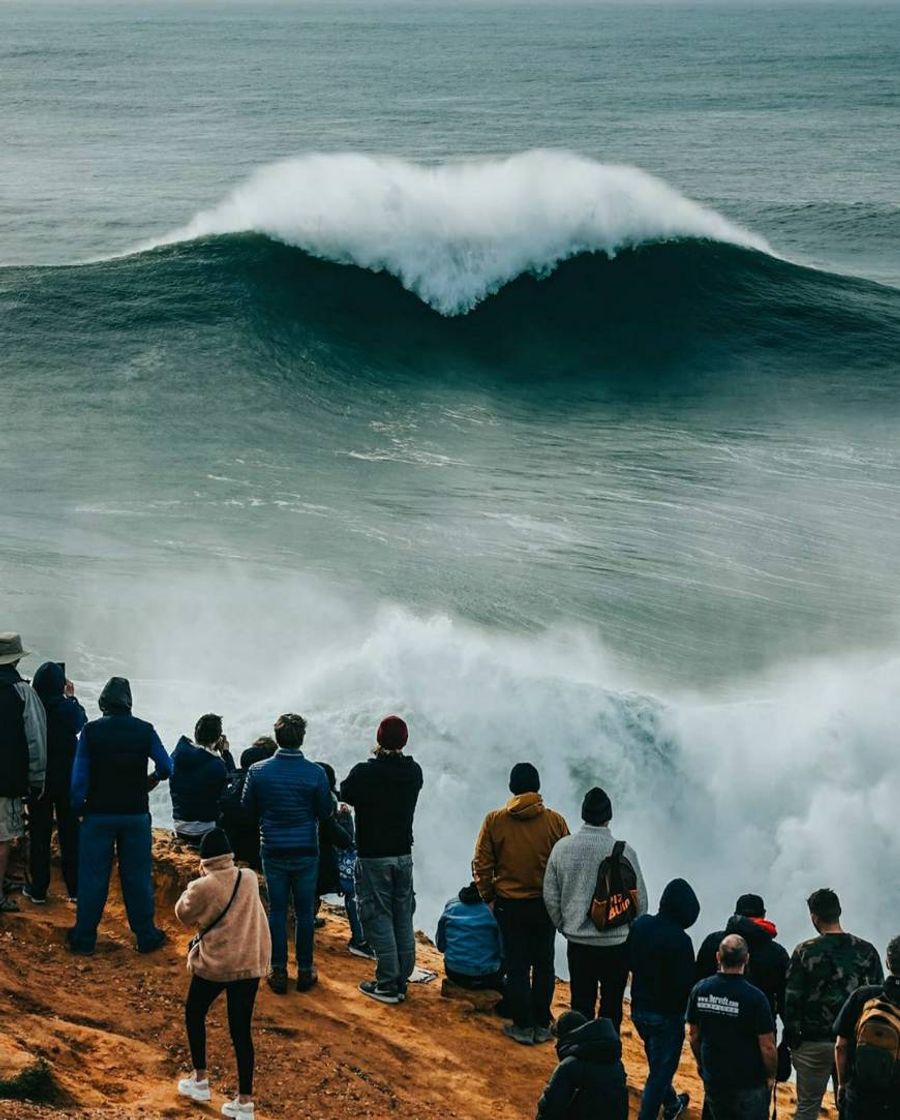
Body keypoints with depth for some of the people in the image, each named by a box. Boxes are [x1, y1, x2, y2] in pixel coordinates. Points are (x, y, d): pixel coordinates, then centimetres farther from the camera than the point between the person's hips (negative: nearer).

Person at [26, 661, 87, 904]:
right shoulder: (67, 708, -14)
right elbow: (82, 723, 8)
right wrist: (71, 697, 14)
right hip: (67, 779, 0)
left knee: (39, 833, 8)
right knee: (70, 833, 11)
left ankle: (38, 889, 11)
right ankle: (75, 888, 15)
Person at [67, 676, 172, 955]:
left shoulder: (90, 731, -7)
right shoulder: (144, 731, -4)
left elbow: (79, 776, -8)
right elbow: (166, 768, -1)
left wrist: (78, 808, 4)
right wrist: (152, 780, 20)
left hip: (98, 814, -1)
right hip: (136, 814, 1)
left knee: (92, 877, 6)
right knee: (137, 876, 9)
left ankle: (84, 938, 11)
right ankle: (146, 936, 14)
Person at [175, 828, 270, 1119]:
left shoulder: (203, 888, -15)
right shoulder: (250, 879, -1)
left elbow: (183, 914, 1)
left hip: (214, 964, -4)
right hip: (250, 963, 4)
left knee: (194, 1014, 21)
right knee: (241, 1029, 6)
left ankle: (200, 1080, 27)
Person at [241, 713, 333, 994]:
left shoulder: (258, 771, -9)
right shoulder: (315, 773, -12)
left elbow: (248, 810, 2)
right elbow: (325, 812, -3)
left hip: (273, 852, 1)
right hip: (306, 852, -1)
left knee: (276, 910, 9)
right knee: (304, 912, 10)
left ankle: (278, 972, 12)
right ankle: (305, 971, 17)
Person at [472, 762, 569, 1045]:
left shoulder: (495, 820, -8)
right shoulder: (554, 821, -8)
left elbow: (482, 864, -4)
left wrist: (489, 897, 9)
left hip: (509, 905, -1)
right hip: (546, 905, 1)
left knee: (517, 967, 7)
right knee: (544, 965, 13)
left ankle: (523, 1027, 10)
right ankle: (542, 1025, 18)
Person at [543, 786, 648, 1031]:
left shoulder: (562, 848, -4)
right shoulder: (624, 852, -13)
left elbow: (550, 897, 3)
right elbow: (639, 899, -6)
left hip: (577, 943, 3)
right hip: (616, 943, -3)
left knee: (581, 1004, 12)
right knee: (611, 1004, 9)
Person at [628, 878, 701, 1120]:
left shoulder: (640, 925, -5)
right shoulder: (679, 940, -27)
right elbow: (686, 984, -24)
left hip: (639, 1009, 8)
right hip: (667, 1015, -8)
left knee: (657, 1062, 28)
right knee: (660, 1071, 6)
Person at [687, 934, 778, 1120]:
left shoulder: (700, 989, -8)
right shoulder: (755, 998, -22)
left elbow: (694, 1036, 4)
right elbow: (767, 1047, -16)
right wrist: (771, 1076, 1)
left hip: (713, 1078, 5)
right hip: (749, 1083, -4)